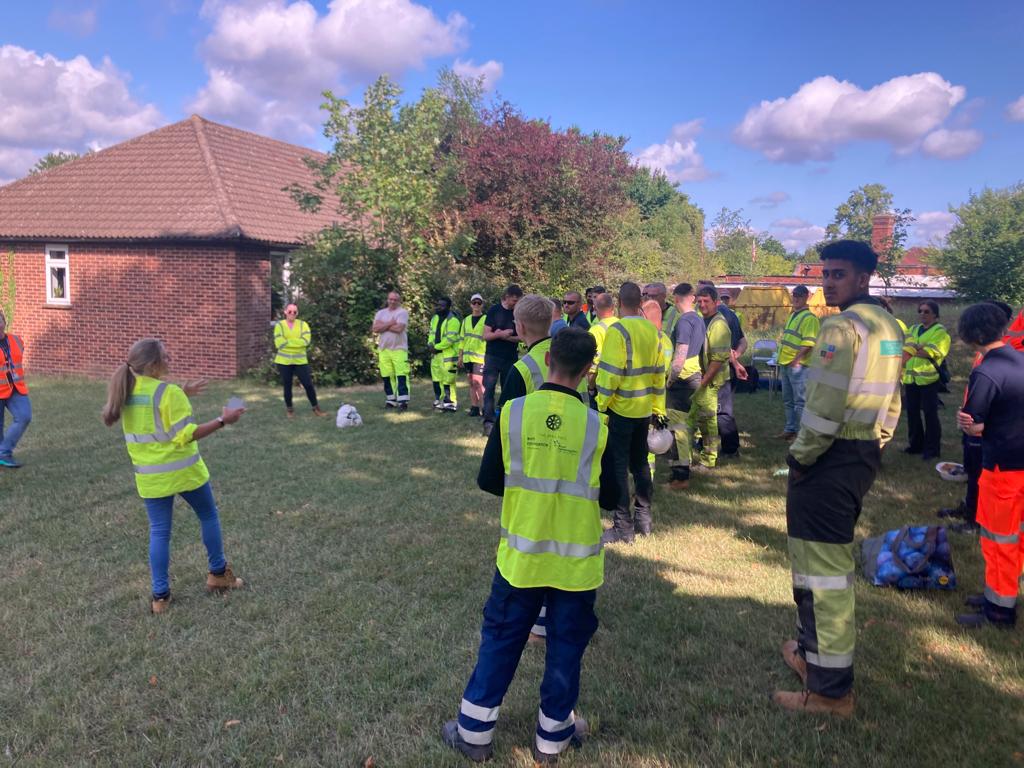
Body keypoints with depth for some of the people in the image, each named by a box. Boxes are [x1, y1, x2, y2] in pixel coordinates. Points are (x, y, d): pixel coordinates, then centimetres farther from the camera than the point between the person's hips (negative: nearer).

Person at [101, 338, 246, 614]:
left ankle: (160, 595, 13)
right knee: (208, 516, 16)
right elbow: (186, 435, -22)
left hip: (150, 476, 5)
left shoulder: (126, 391, 3)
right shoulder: (168, 392, -20)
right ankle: (218, 573, 28)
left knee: (159, 532, 11)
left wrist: (183, 393, 20)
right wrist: (222, 421, -21)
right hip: (183, 471, -5)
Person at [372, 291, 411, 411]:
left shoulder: (402, 312, -3)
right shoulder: (380, 313, 12)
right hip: (383, 349, 5)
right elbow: (375, 329, -2)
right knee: (387, 376, 7)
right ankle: (391, 400, 16)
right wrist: (390, 323, -10)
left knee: (402, 375, -9)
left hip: (399, 349, -5)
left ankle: (403, 400, -9)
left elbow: (399, 329, -17)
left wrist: (383, 326, -5)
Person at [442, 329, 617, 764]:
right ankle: (552, 737, 32)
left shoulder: (512, 413, -11)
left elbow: (487, 481, -4)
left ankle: (474, 733, 27)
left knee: (499, 641, 16)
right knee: (565, 648, 17)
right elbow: (610, 498, -4)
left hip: (520, 556, 1)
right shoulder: (595, 426, -13)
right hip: (576, 562, -1)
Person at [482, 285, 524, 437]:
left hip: (511, 358, 3)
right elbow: (486, 335, -4)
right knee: (489, 388, -12)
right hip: (493, 356, -3)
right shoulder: (494, 311, -2)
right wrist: (500, 334, -23)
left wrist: (506, 337, -13)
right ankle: (488, 421, -16)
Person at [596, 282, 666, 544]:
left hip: (621, 408, -7)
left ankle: (623, 527, 3)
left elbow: (610, 373, -18)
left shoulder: (618, 331, -15)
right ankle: (643, 519, 26)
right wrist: (657, 408, 18)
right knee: (640, 463, 17)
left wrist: (601, 404, -9)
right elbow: (659, 372, 11)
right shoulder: (652, 330, 5)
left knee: (619, 466, 0)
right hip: (645, 409, 7)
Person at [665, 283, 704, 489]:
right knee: (685, 425, 17)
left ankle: (680, 476, -4)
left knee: (678, 426, -6)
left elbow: (680, 356, -23)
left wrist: (669, 379, -14)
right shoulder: (698, 319, 12)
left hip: (682, 378, -10)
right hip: (695, 375, 10)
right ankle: (683, 468, 28)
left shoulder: (684, 321, -17)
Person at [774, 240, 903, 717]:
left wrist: (799, 456, -11)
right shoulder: (888, 327, 13)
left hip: (829, 461, -10)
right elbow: (890, 404, 17)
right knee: (835, 560, 21)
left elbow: (825, 407, -23)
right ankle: (813, 651, 37)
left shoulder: (842, 326, -17)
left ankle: (830, 689, 7)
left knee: (821, 570, -2)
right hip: (863, 458, 10)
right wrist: (871, 451, 21)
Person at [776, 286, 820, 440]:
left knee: (800, 401, -3)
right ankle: (790, 428, 25)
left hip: (797, 365, -9)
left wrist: (796, 360, -22)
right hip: (785, 364, 9)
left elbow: (809, 343, -20)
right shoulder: (792, 315, 17)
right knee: (788, 400, 16)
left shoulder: (809, 318, -12)